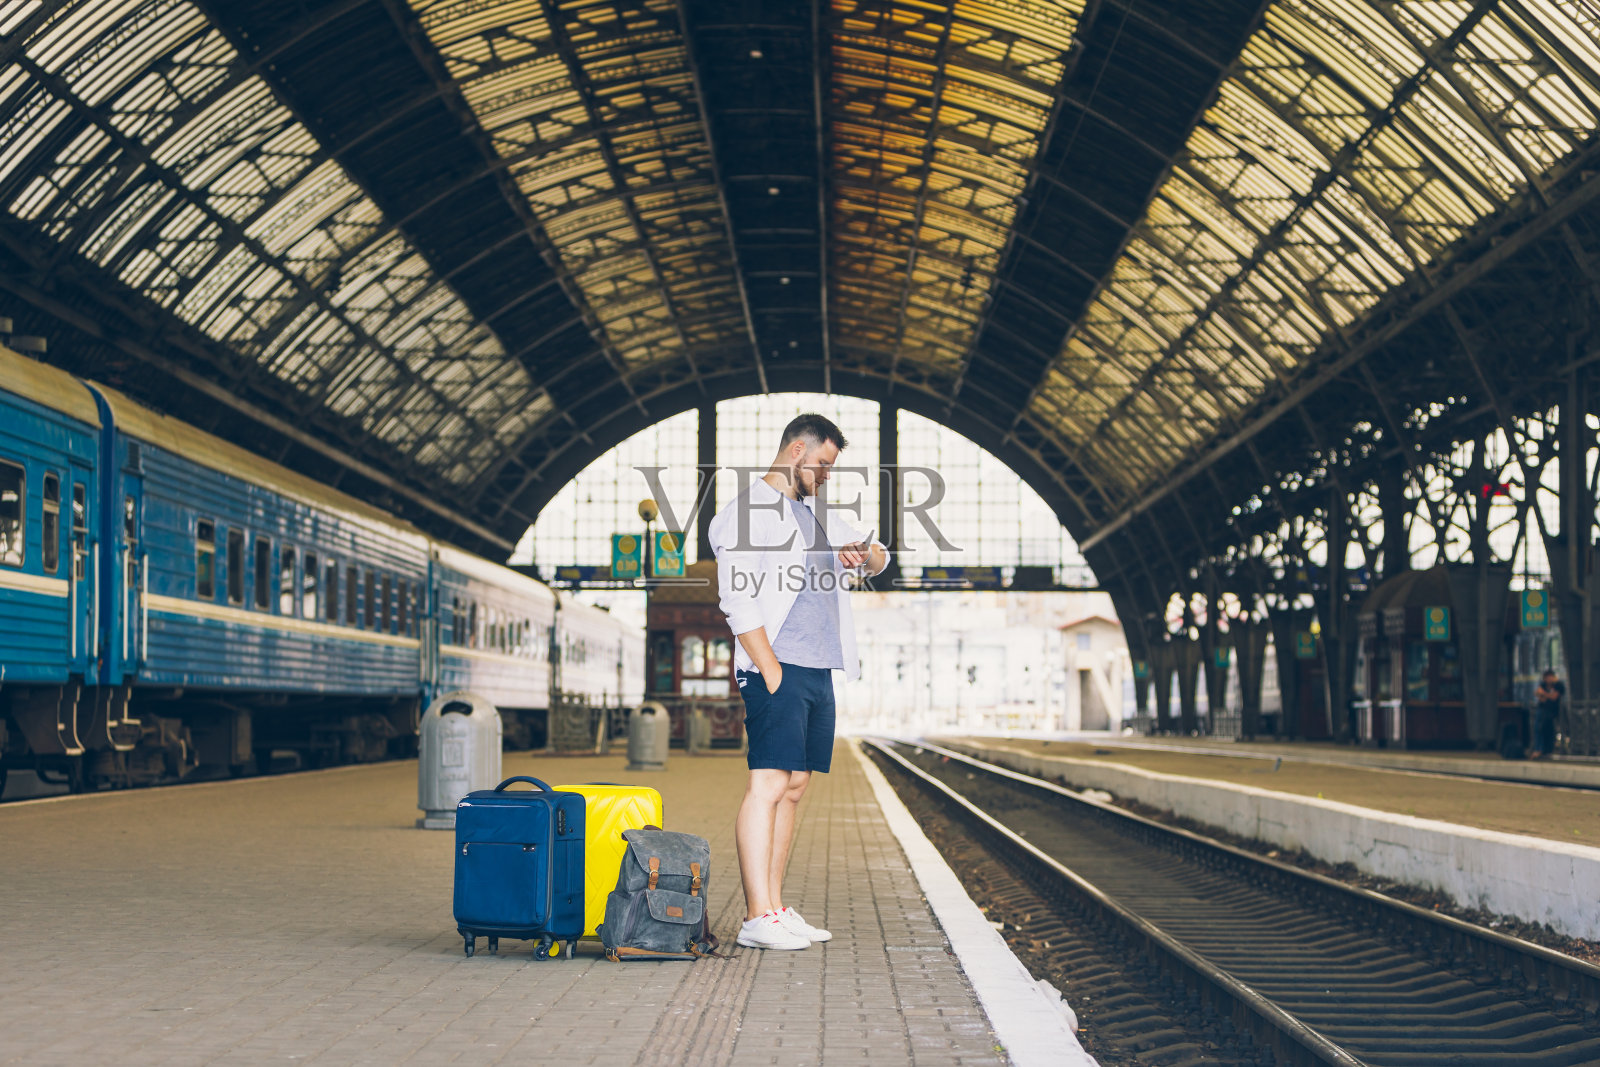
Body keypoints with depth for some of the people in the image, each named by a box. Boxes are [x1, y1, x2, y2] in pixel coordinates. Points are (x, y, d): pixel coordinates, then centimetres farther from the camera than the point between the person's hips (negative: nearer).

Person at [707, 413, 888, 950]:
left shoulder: (819, 512, 22)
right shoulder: (745, 513, -5)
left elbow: (879, 557, 26)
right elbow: (738, 603, -12)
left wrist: (865, 554, 1)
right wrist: (771, 671, -17)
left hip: (819, 671, 9)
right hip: (778, 670, -9)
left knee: (794, 787, 7)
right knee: (768, 784, -12)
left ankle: (775, 908, 11)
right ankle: (757, 918, -14)